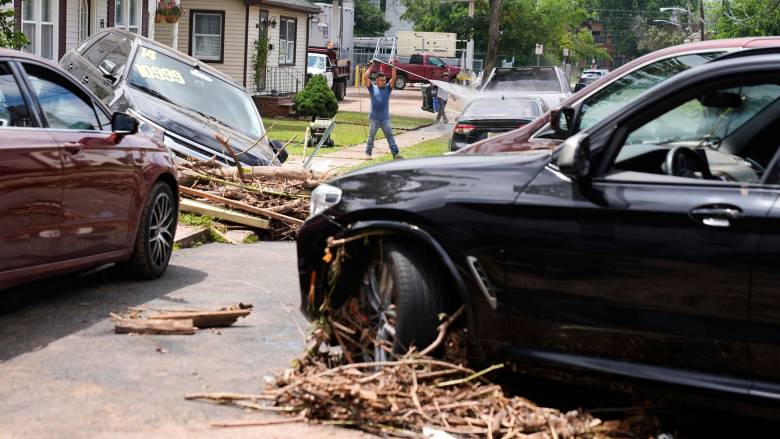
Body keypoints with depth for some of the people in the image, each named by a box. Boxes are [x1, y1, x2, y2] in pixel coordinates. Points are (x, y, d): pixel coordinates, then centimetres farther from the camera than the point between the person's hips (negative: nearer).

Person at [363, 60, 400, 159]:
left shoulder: (387, 88, 7)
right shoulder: (372, 88, 2)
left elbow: (393, 78, -4)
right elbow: (365, 77, -6)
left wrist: (393, 67, -9)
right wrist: (371, 66, -4)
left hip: (385, 118, 1)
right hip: (374, 118, -1)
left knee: (390, 135, -1)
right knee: (371, 137, 8)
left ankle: (395, 153, -3)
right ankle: (368, 153, 17)